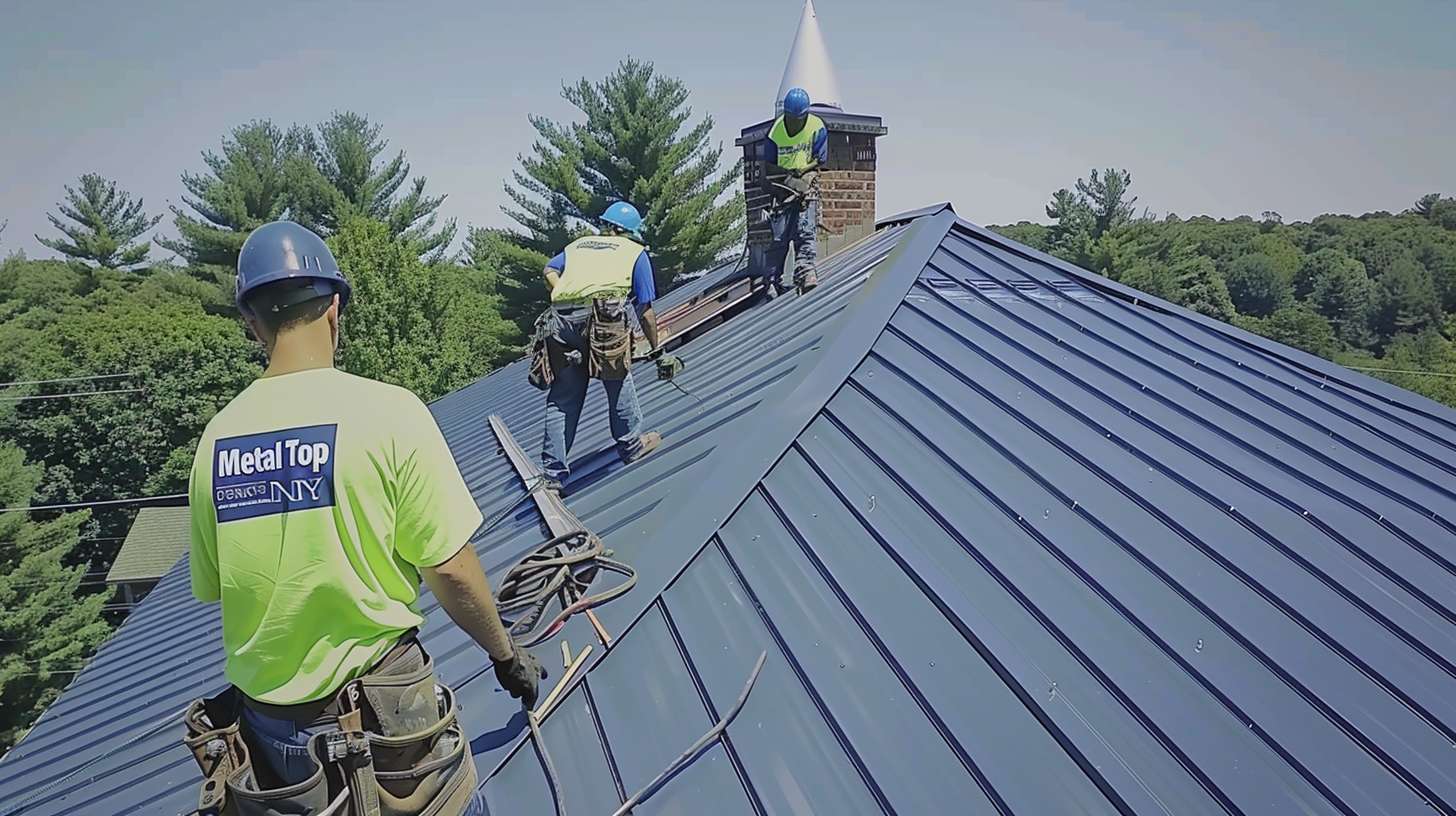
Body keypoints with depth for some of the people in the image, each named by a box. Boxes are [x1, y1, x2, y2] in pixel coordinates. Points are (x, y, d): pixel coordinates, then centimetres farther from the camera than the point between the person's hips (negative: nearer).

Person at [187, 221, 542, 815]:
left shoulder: (217, 434, -5)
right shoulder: (386, 410, -19)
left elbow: (213, 590, 6)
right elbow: (451, 570, -18)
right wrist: (506, 655, -1)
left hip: (267, 718, 5)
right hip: (378, 704, -4)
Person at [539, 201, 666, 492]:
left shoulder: (578, 244, 32)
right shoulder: (635, 252, 20)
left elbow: (549, 270, 16)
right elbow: (645, 310, 16)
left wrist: (564, 302, 16)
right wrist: (656, 349, 24)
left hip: (560, 318, 5)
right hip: (601, 315, -4)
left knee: (562, 399, 11)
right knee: (618, 379, 16)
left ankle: (553, 474, 15)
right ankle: (632, 445, 29)